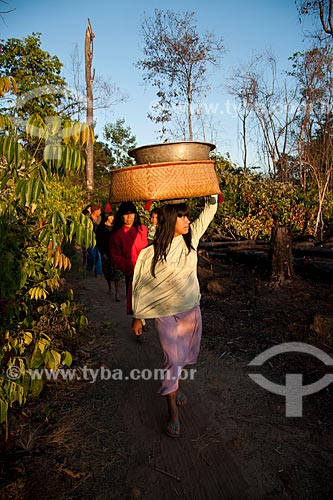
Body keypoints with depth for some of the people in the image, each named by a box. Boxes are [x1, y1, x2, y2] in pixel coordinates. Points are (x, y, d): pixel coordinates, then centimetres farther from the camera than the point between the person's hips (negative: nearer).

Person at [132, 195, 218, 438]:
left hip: (192, 310, 5)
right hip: (166, 314, -5)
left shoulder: (191, 238, -6)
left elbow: (210, 210, 2)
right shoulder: (151, 253, -18)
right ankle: (173, 413, 16)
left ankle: (175, 386, 46)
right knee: (173, 359, -2)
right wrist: (137, 316, -2)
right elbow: (141, 286, -8)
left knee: (185, 355, 19)